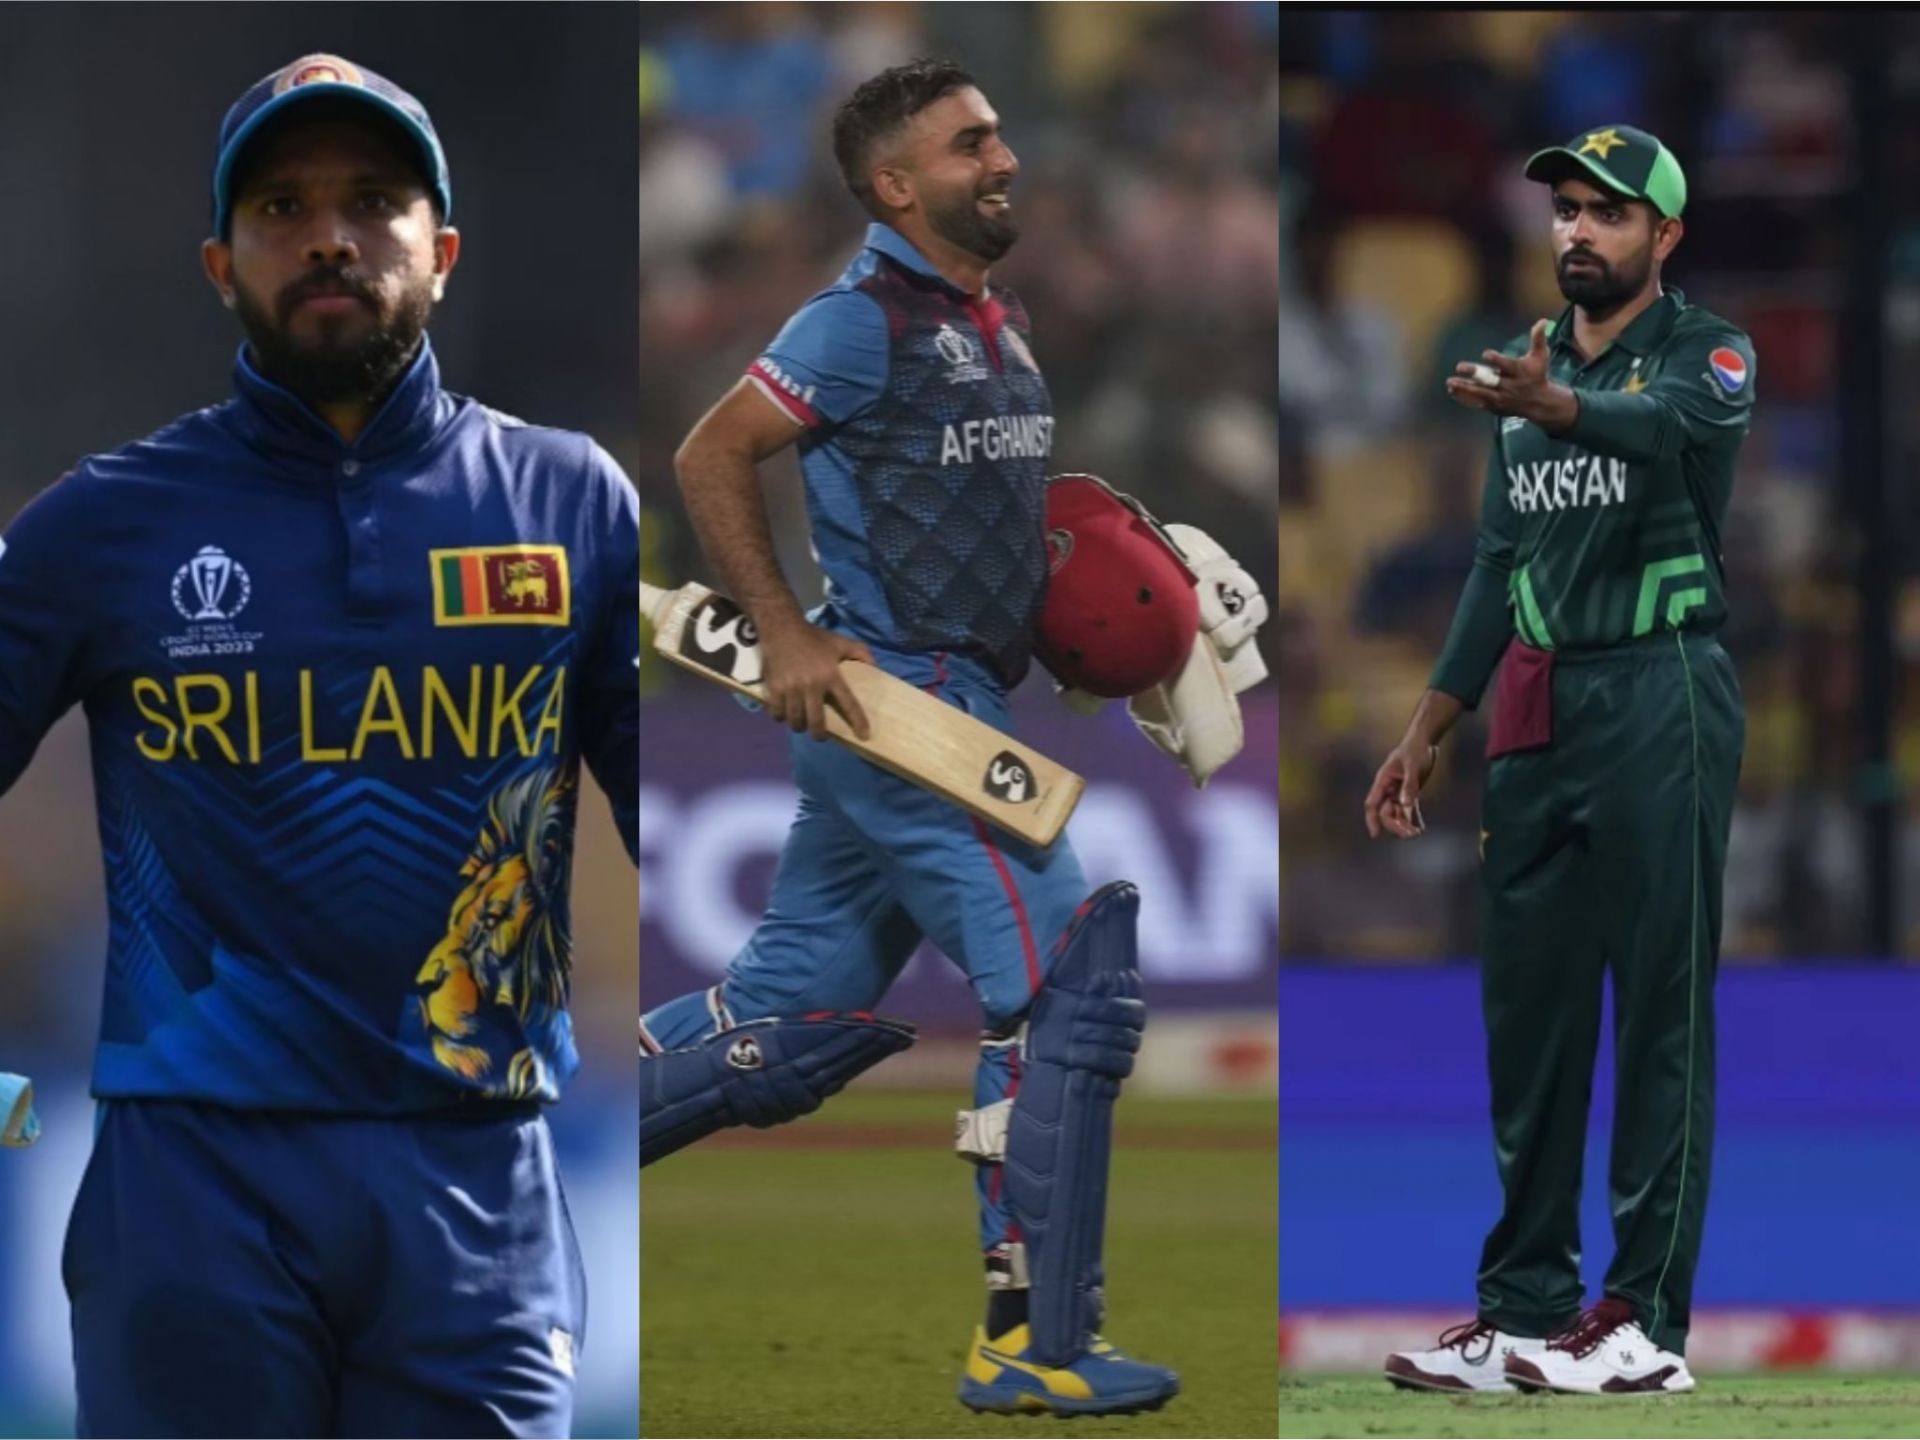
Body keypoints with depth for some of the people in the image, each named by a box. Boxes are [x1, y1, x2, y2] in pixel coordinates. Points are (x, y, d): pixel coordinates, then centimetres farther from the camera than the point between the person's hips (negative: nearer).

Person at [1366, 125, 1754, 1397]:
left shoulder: (1706, 353, -4)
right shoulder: (1531, 366, 16)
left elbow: (1664, 423, -29)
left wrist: (1552, 407, -50)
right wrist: (1429, 732, 16)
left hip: (1663, 703, -7)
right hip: (1538, 710, 7)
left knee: (1661, 1008, -6)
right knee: (1528, 1007, 8)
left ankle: (1649, 1320, -6)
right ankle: (1526, 1312, 13)